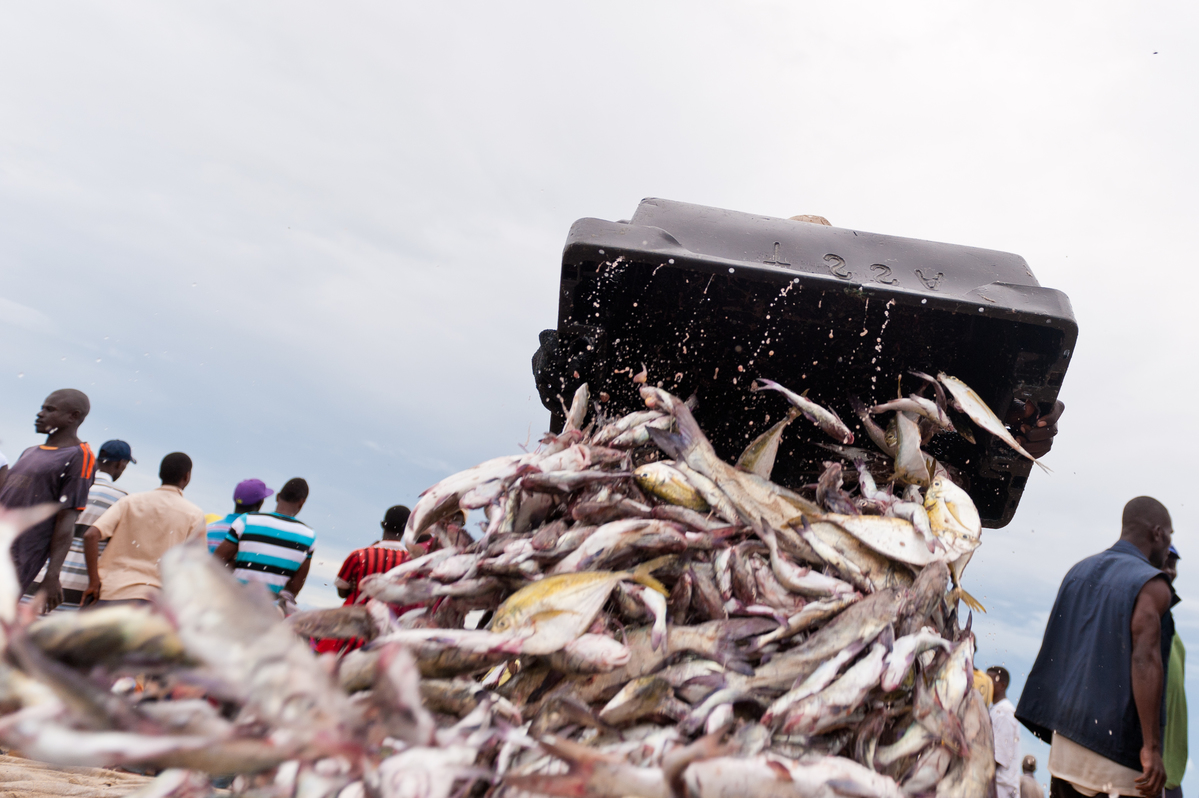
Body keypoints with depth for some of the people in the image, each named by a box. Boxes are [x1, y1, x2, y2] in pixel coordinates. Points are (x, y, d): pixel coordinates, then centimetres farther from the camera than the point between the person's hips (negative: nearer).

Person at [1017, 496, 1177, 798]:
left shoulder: (1079, 571, 14)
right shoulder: (1151, 585, -7)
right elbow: (1145, 660, -18)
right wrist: (1151, 747, -19)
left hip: (1065, 732, 7)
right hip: (1116, 738, -7)